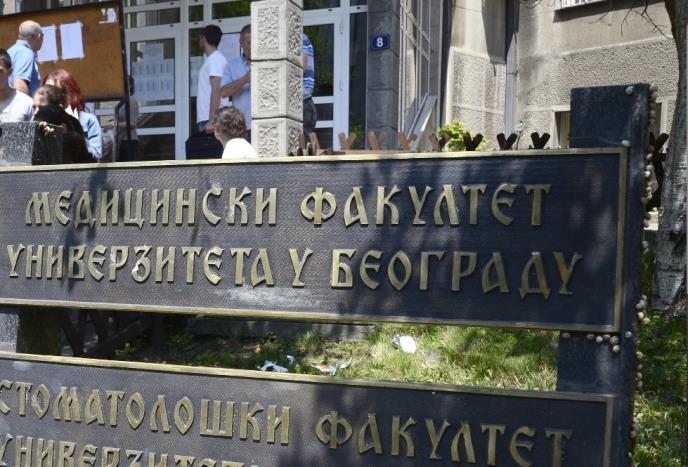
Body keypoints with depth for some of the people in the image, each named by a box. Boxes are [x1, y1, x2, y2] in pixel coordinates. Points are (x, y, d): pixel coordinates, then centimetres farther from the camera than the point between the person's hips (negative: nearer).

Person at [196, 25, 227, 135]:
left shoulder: (215, 59, -8)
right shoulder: (212, 59, 21)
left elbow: (216, 90, -18)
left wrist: (211, 120, -24)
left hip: (209, 119, -9)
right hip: (205, 119, 9)